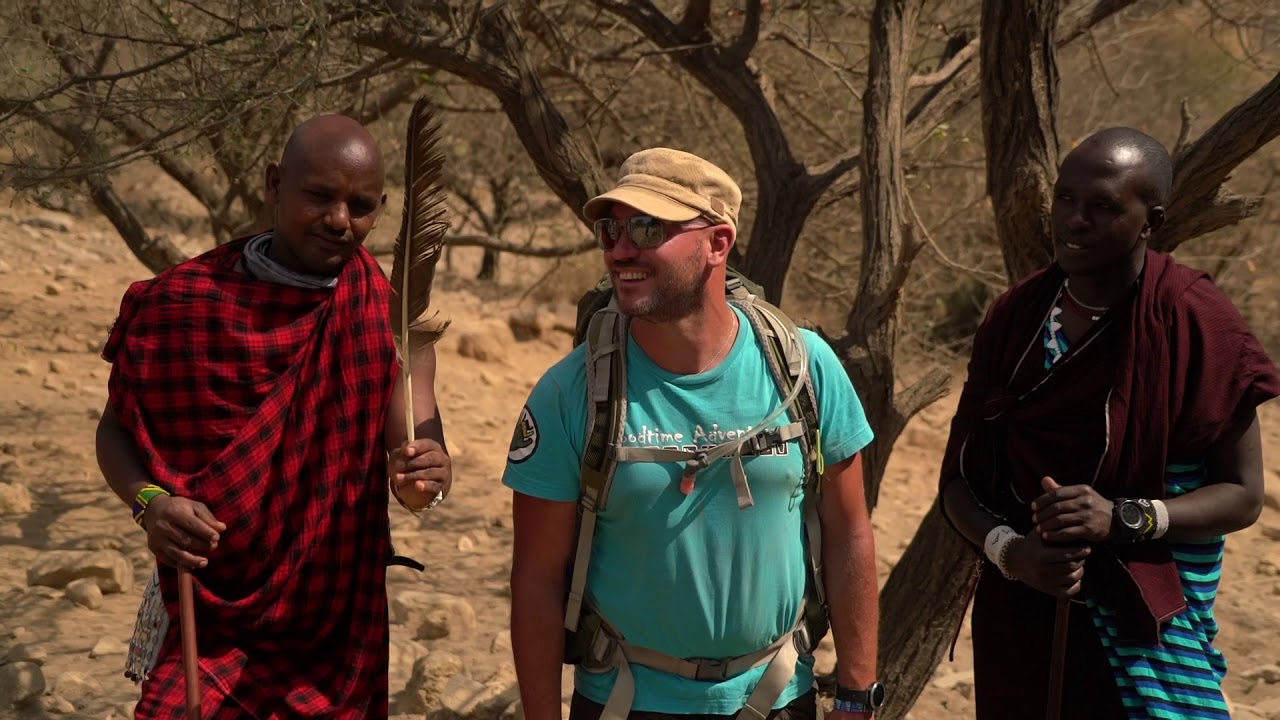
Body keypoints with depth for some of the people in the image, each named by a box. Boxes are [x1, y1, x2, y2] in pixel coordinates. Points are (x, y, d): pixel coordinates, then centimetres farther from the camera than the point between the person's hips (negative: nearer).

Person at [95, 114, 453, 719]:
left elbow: (421, 453, -9)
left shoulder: (390, 319, -6)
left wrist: (422, 477, -32)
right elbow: (117, 427, 1)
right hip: (208, 617, -1)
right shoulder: (182, 301, -9)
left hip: (338, 622, 2)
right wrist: (149, 503, -19)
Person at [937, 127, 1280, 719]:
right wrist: (1007, 550, -18)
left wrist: (1122, 518, -24)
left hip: (1148, 631, -3)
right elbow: (957, 477, 1)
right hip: (1019, 622, 3)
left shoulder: (1195, 323, -13)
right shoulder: (1014, 316, -2)